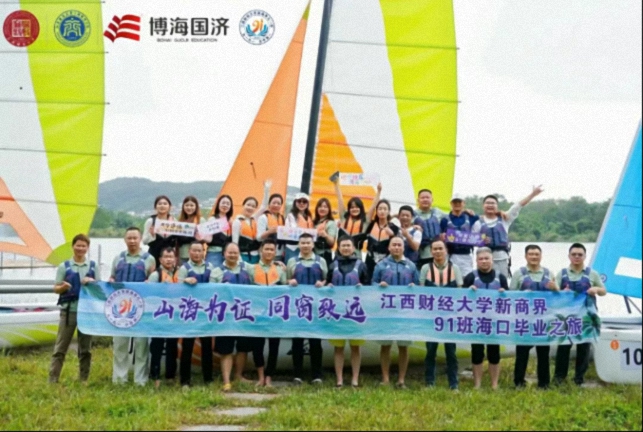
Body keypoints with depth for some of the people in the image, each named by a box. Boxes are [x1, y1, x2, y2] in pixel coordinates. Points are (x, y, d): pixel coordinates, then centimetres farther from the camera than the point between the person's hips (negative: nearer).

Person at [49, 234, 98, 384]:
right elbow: (56, 289, 2)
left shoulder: (93, 266, 8)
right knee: (60, 347, -1)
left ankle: (84, 380, 17)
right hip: (68, 311, -2)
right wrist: (64, 287, -20)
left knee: (85, 348, 9)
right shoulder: (64, 266, 3)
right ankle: (52, 380, 1)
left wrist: (92, 282, -11)